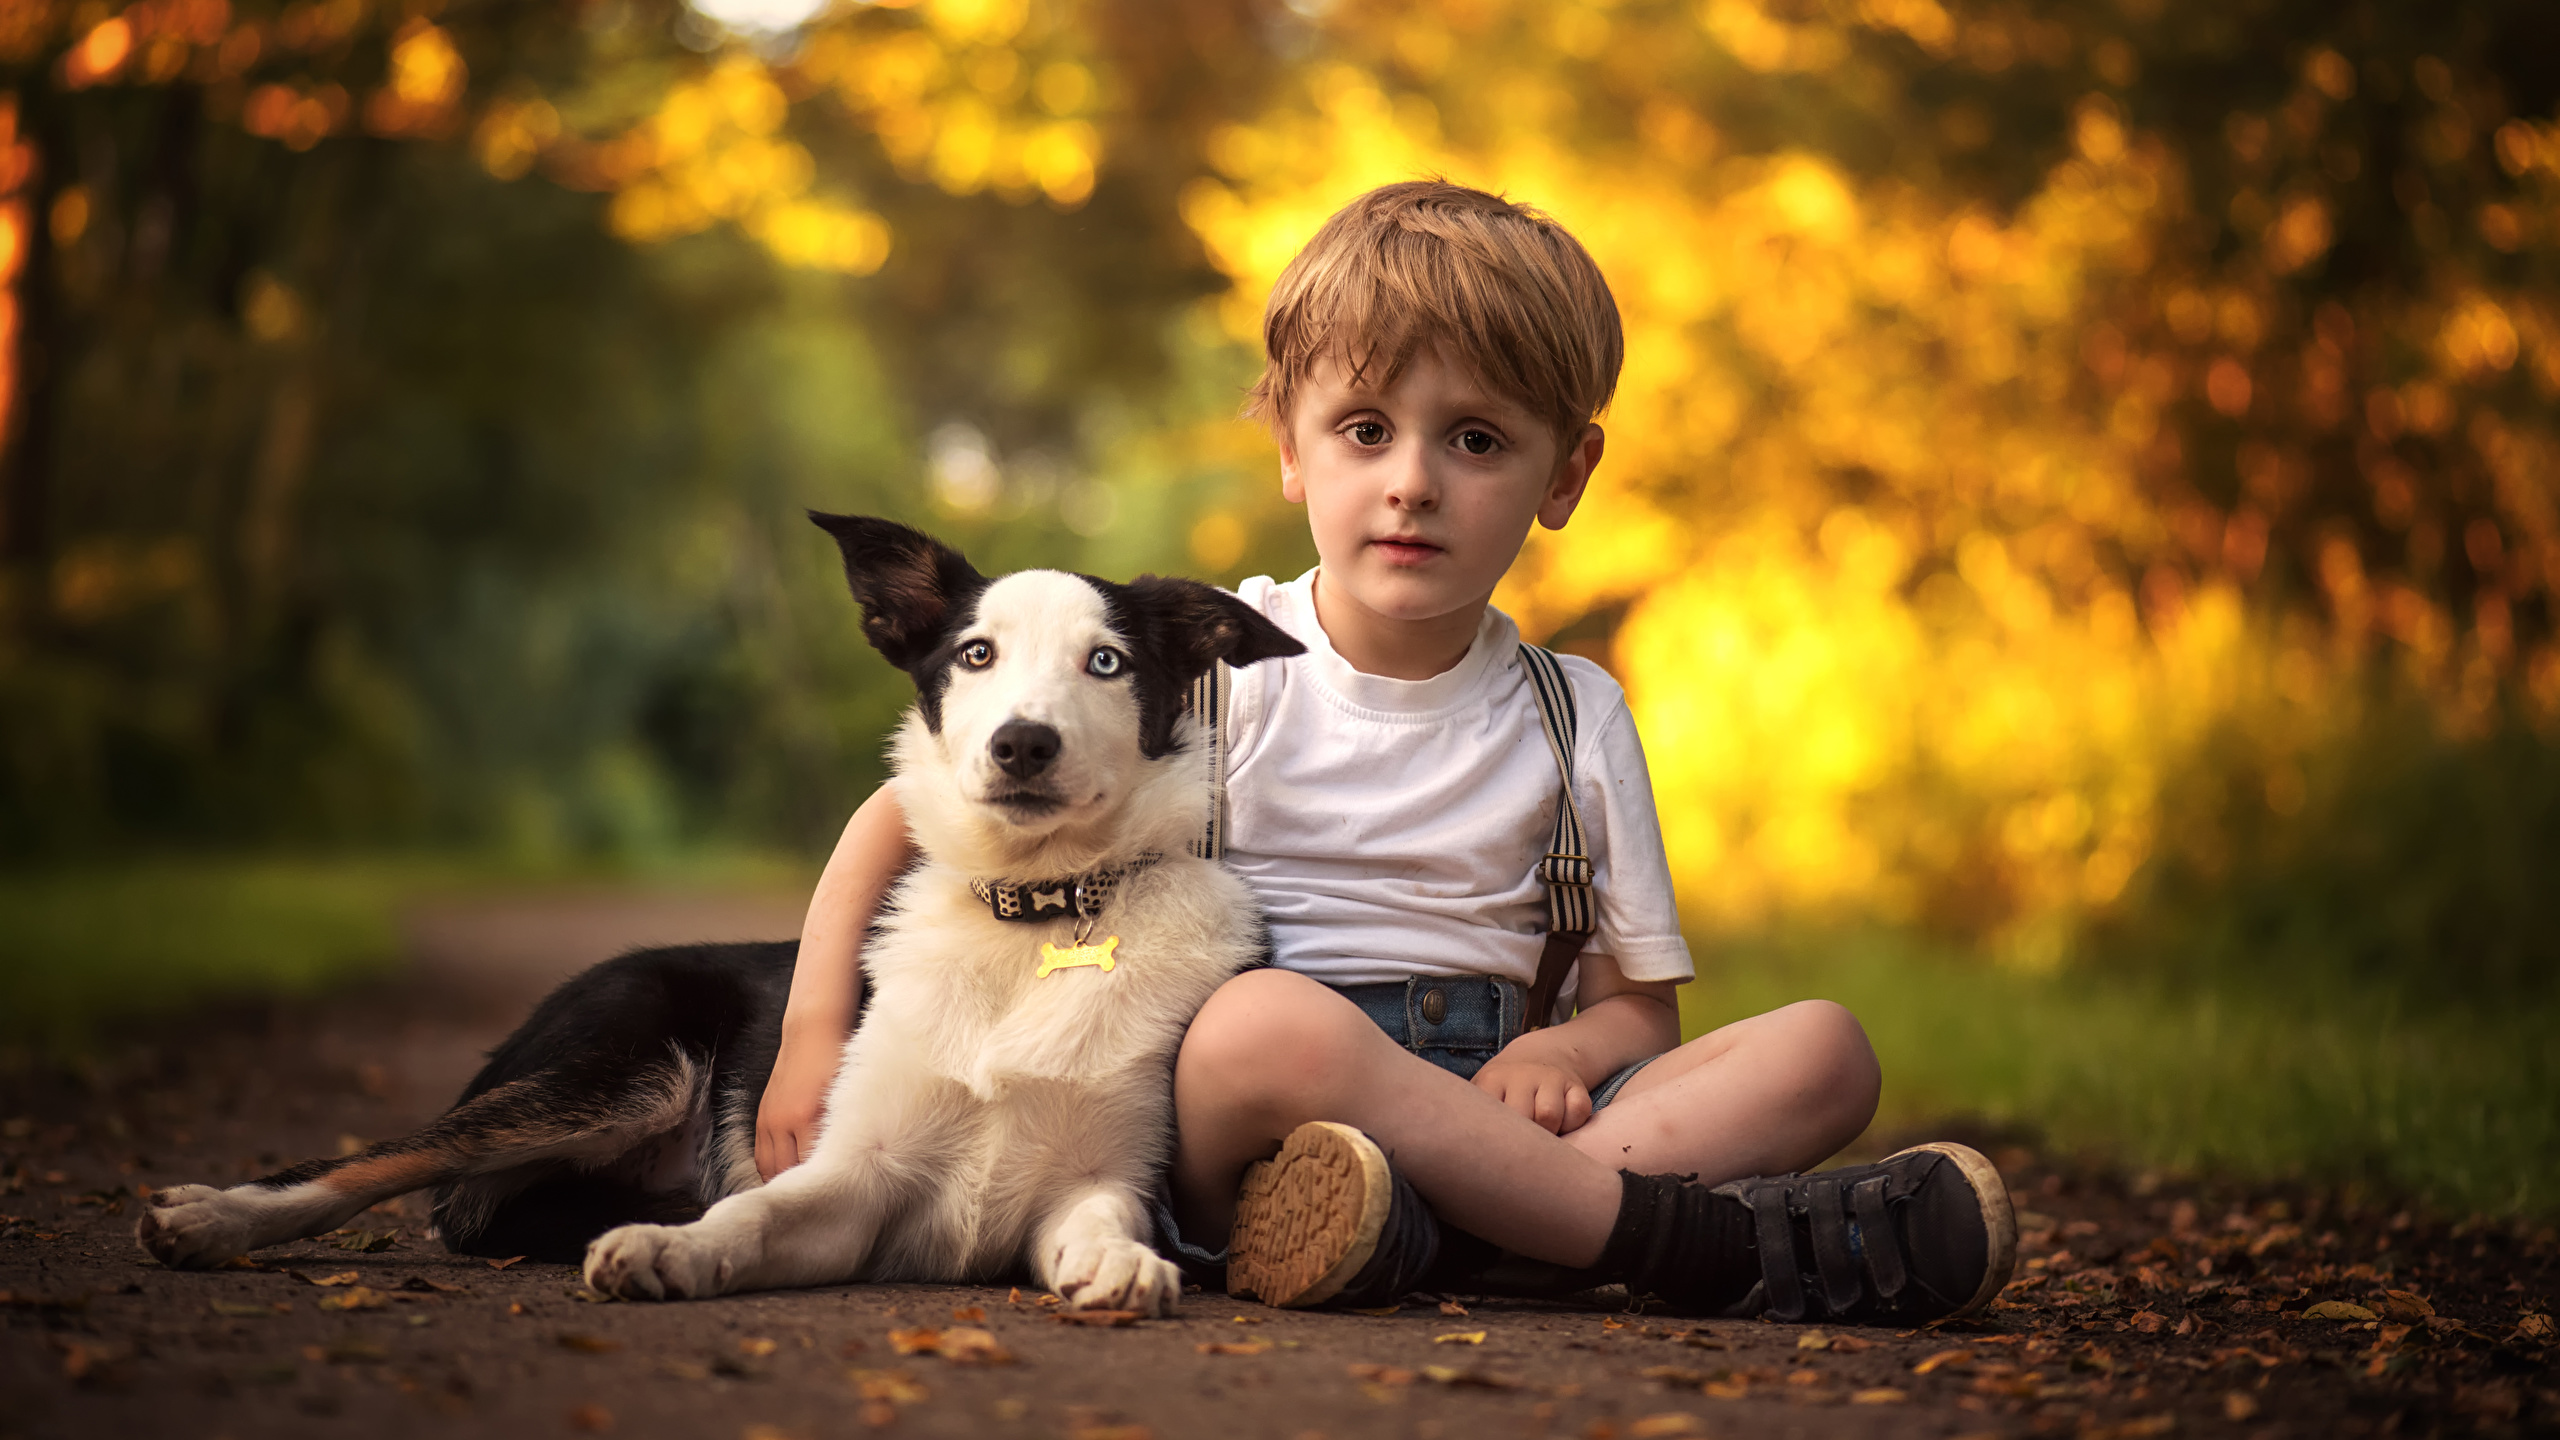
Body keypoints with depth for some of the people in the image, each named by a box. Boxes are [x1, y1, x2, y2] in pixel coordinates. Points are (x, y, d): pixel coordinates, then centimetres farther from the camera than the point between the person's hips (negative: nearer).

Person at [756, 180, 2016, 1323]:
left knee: (1824, 1050, -17)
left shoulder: (1576, 717, 11)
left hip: (1477, 1105, 4)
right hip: (1228, 1138, -4)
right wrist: (816, 1033, -8)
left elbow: (1642, 1007, 14)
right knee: (1274, 1020, -38)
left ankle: (1426, 1234, -39)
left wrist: (1560, 1050, -11)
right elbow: (908, 813, 5)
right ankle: (1722, 1246, -31)